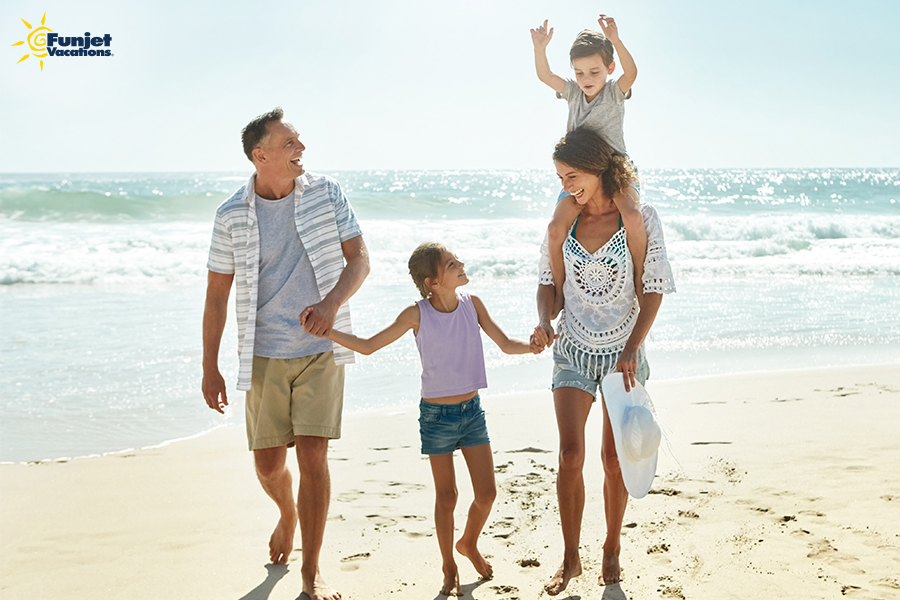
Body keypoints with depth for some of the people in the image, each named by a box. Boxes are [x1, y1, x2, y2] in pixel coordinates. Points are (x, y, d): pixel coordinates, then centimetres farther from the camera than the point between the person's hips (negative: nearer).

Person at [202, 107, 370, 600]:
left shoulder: (326, 195, -2)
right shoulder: (232, 216, -4)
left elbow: (359, 259, -1)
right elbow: (217, 295, 0)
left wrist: (332, 303, -21)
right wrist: (210, 368, -1)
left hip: (321, 350, -1)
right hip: (264, 356, 1)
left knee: (312, 456, -7)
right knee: (268, 464, 8)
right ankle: (288, 515, 43)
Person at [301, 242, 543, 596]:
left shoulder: (472, 304, -4)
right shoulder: (418, 315, -13)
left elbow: (506, 345, 2)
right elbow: (367, 346, -7)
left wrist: (533, 346, -19)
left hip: (472, 410, 3)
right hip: (437, 415, -3)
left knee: (486, 494, 5)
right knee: (446, 497, 7)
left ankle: (469, 544, 36)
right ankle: (449, 568, 28)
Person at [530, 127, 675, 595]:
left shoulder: (640, 218, -10)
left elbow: (654, 289, -8)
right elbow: (548, 280, 7)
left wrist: (633, 348, -16)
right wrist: (544, 322, -13)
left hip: (623, 353, -1)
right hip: (573, 352, 2)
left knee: (614, 459, 6)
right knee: (570, 455, -5)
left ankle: (612, 551, 25)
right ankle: (570, 559, 9)